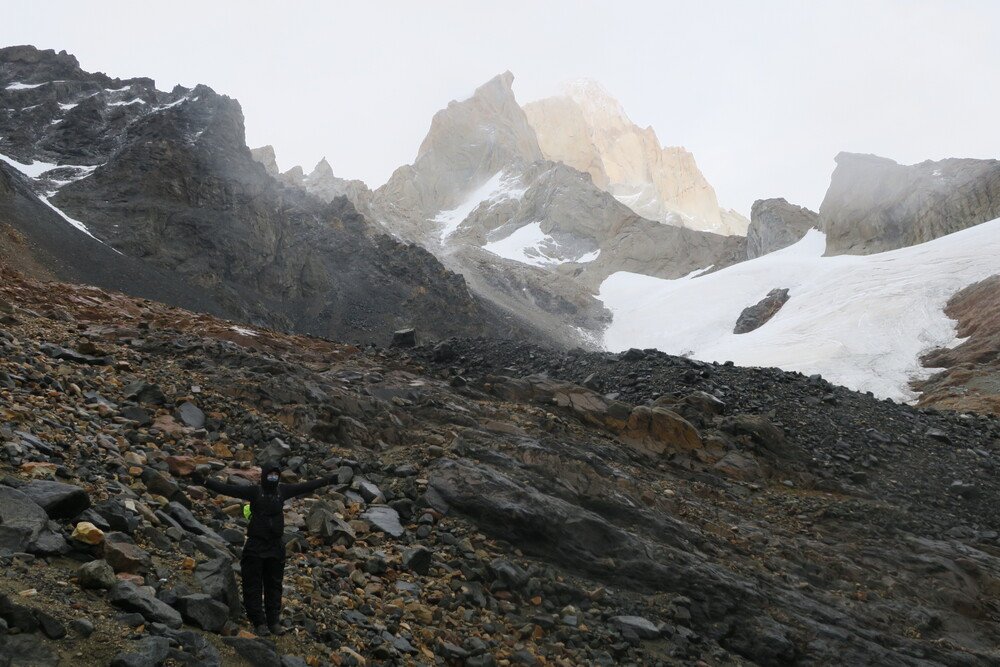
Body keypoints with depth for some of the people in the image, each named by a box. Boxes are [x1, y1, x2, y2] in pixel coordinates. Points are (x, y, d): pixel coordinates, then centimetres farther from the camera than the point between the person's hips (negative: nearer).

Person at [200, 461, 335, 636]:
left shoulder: (282, 490, 6)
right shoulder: (254, 491, -6)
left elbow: (306, 486, 13)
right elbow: (227, 489, -13)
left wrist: (329, 479, 17)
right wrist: (206, 482, -24)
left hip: (276, 547, 4)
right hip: (255, 548, -4)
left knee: (274, 585, 11)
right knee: (253, 586, -1)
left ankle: (274, 621, 19)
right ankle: (259, 622, 5)